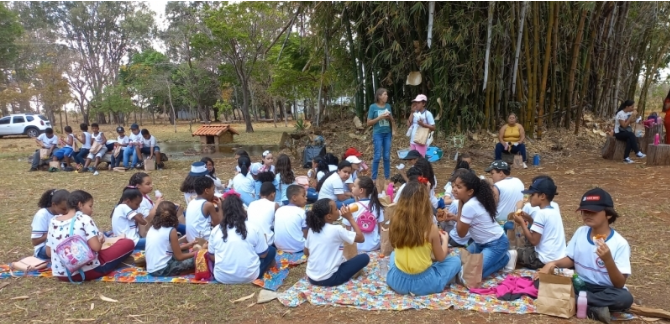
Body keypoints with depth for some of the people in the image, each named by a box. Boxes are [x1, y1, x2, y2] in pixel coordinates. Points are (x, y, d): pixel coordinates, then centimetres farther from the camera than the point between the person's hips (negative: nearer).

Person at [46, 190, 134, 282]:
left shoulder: (53, 221, 7)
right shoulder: (85, 219, -9)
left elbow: (49, 252, 10)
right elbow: (96, 247, -19)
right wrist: (100, 241, 3)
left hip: (61, 274, 7)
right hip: (87, 272, -7)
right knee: (128, 243, 3)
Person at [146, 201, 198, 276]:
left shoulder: (152, 228, 9)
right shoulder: (171, 231, -11)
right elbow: (179, 257, -7)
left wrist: (187, 246, 24)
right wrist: (196, 253, 7)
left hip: (151, 270, 7)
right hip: (162, 270, -7)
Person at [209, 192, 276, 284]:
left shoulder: (216, 230, -1)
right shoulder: (254, 228, -8)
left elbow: (211, 255, 10)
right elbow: (263, 254, 0)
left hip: (222, 278, 3)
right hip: (248, 276, -2)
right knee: (271, 250, 19)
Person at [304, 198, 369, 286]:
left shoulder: (311, 229, 3)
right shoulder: (336, 230, -16)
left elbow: (306, 252, 14)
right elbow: (361, 238, -8)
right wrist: (350, 218, -4)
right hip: (328, 279, -7)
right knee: (364, 257, 0)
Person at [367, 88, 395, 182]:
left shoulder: (388, 106, 7)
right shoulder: (373, 107, -6)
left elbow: (392, 121, 18)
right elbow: (369, 123, -6)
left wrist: (390, 117, -2)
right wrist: (380, 117, -14)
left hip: (387, 133, 4)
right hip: (378, 134, -4)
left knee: (387, 156, 7)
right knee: (377, 156, -5)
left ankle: (387, 177, 15)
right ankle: (374, 178, 4)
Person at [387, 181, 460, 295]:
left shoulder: (395, 225, -8)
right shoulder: (431, 228, -17)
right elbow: (440, 258, -3)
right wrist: (444, 240, 18)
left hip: (398, 281, 3)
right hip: (424, 283, -2)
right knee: (456, 260, 17)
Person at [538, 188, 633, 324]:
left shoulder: (620, 243, -15)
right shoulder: (580, 232, -2)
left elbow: (620, 284, -18)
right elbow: (570, 259, 11)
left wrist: (608, 260, -35)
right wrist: (553, 263, -10)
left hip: (606, 291, -4)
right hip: (580, 285, 4)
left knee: (625, 298, -37)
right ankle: (593, 309, -22)